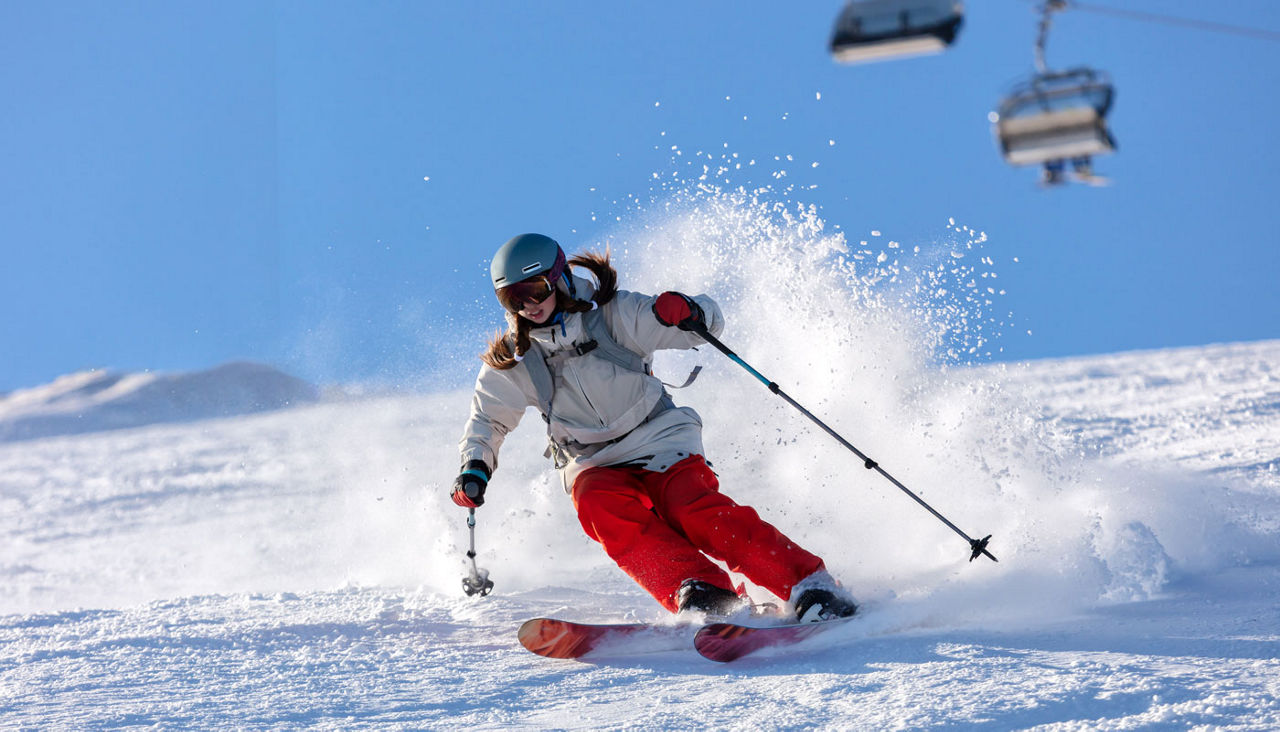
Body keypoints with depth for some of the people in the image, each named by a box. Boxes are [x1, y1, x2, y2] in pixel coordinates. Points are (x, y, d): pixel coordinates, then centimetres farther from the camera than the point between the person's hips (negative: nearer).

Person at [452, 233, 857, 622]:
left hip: (658, 441, -2)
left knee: (693, 509, -30)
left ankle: (808, 586, -31)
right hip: (594, 466, 2)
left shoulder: (612, 315, -8)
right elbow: (488, 419, 17)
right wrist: (474, 468, -3)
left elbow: (709, 320, -7)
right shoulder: (512, 360, 1)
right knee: (599, 506, -32)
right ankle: (700, 593, -43)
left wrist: (687, 312, -32)